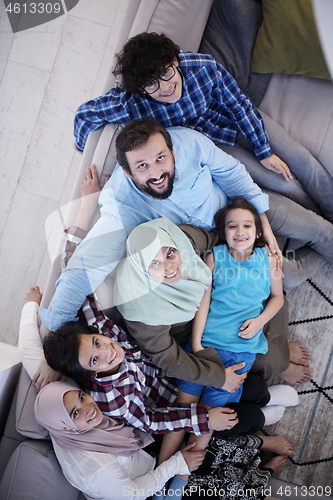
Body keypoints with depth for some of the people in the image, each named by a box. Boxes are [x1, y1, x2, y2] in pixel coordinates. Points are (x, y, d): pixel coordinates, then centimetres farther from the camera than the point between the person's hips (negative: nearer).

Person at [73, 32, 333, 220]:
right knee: (285, 185, -9)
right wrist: (83, 148, -1)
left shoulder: (204, 66, -32)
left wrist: (264, 151, -11)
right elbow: (85, 113, -19)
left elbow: (240, 104, -17)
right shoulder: (131, 104, -36)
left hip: (239, 119, 2)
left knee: (305, 163, -2)